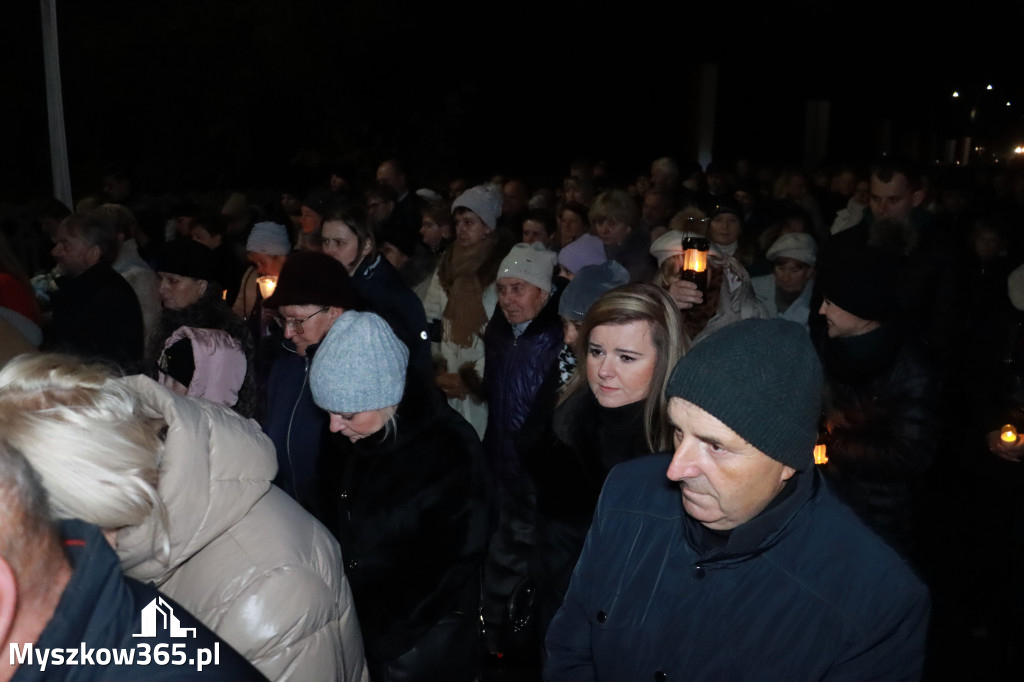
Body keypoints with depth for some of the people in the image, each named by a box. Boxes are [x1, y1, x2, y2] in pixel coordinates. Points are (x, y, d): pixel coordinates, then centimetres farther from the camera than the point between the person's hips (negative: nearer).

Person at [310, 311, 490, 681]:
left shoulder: (449, 453, -23)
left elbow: (445, 571, -17)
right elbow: (338, 527, 7)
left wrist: (378, 639, -14)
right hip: (353, 626, 5)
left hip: (422, 646, -5)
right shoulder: (347, 439, -7)